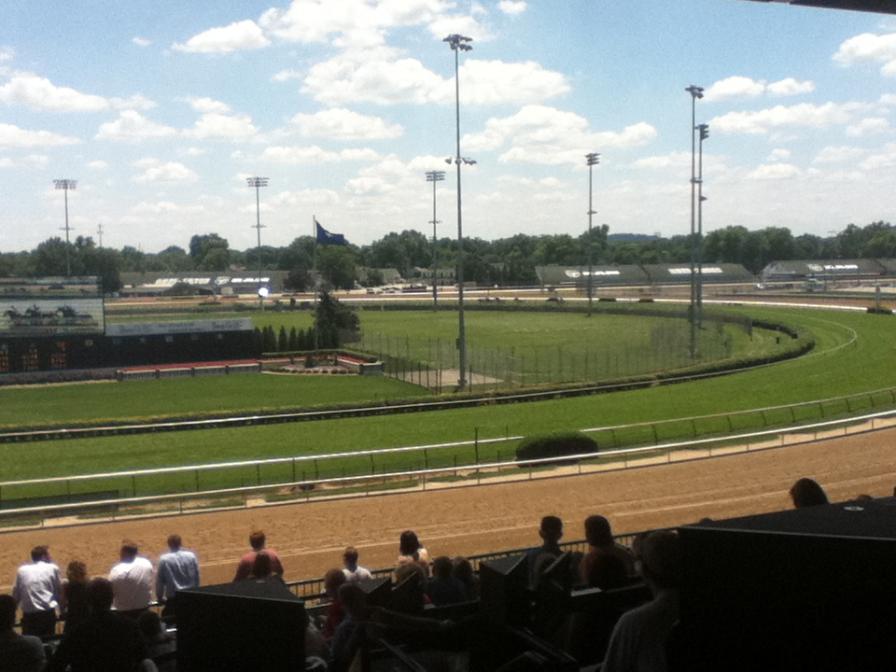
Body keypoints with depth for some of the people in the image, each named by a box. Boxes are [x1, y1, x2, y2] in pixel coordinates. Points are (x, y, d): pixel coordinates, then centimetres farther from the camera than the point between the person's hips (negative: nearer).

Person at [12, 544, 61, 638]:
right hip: (47, 614, -1)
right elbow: (59, 591, 10)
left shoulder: (22, 570, 10)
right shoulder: (52, 568, 4)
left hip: (28, 615, 2)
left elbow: (16, 594, 12)